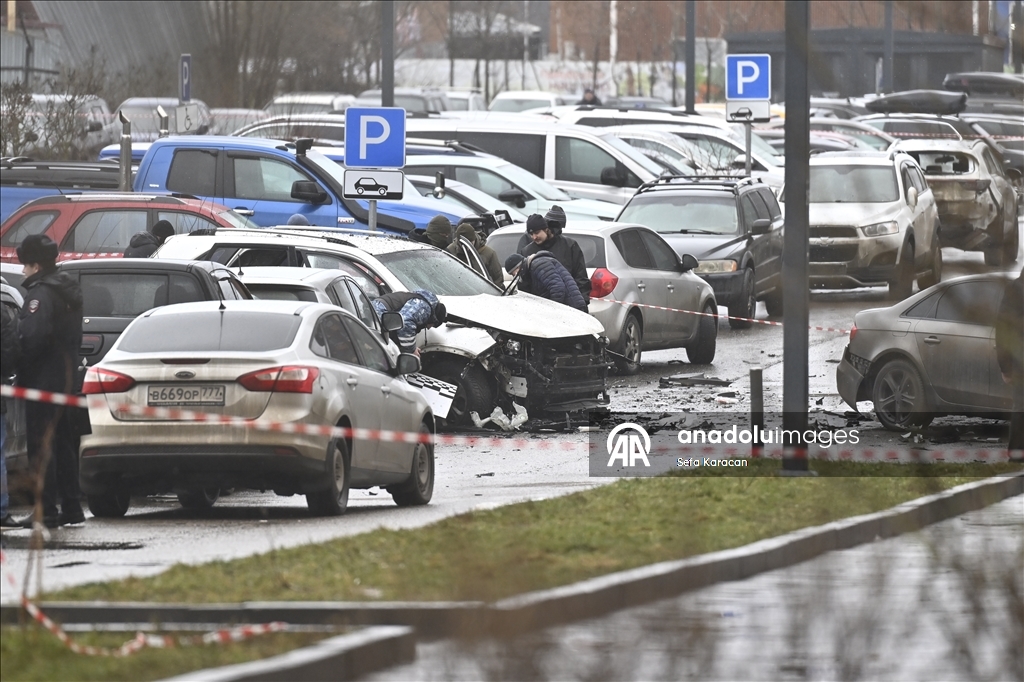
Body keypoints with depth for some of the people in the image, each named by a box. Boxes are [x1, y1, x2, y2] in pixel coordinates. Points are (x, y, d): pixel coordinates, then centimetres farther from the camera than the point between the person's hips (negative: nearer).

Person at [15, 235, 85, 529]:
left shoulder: (40, 294, -16)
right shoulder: (68, 292, 15)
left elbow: (33, 336, -26)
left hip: (43, 379, -10)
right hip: (66, 376, 10)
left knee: (41, 445, -7)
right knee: (63, 443, 16)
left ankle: (46, 510, -10)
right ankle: (71, 507, 19)